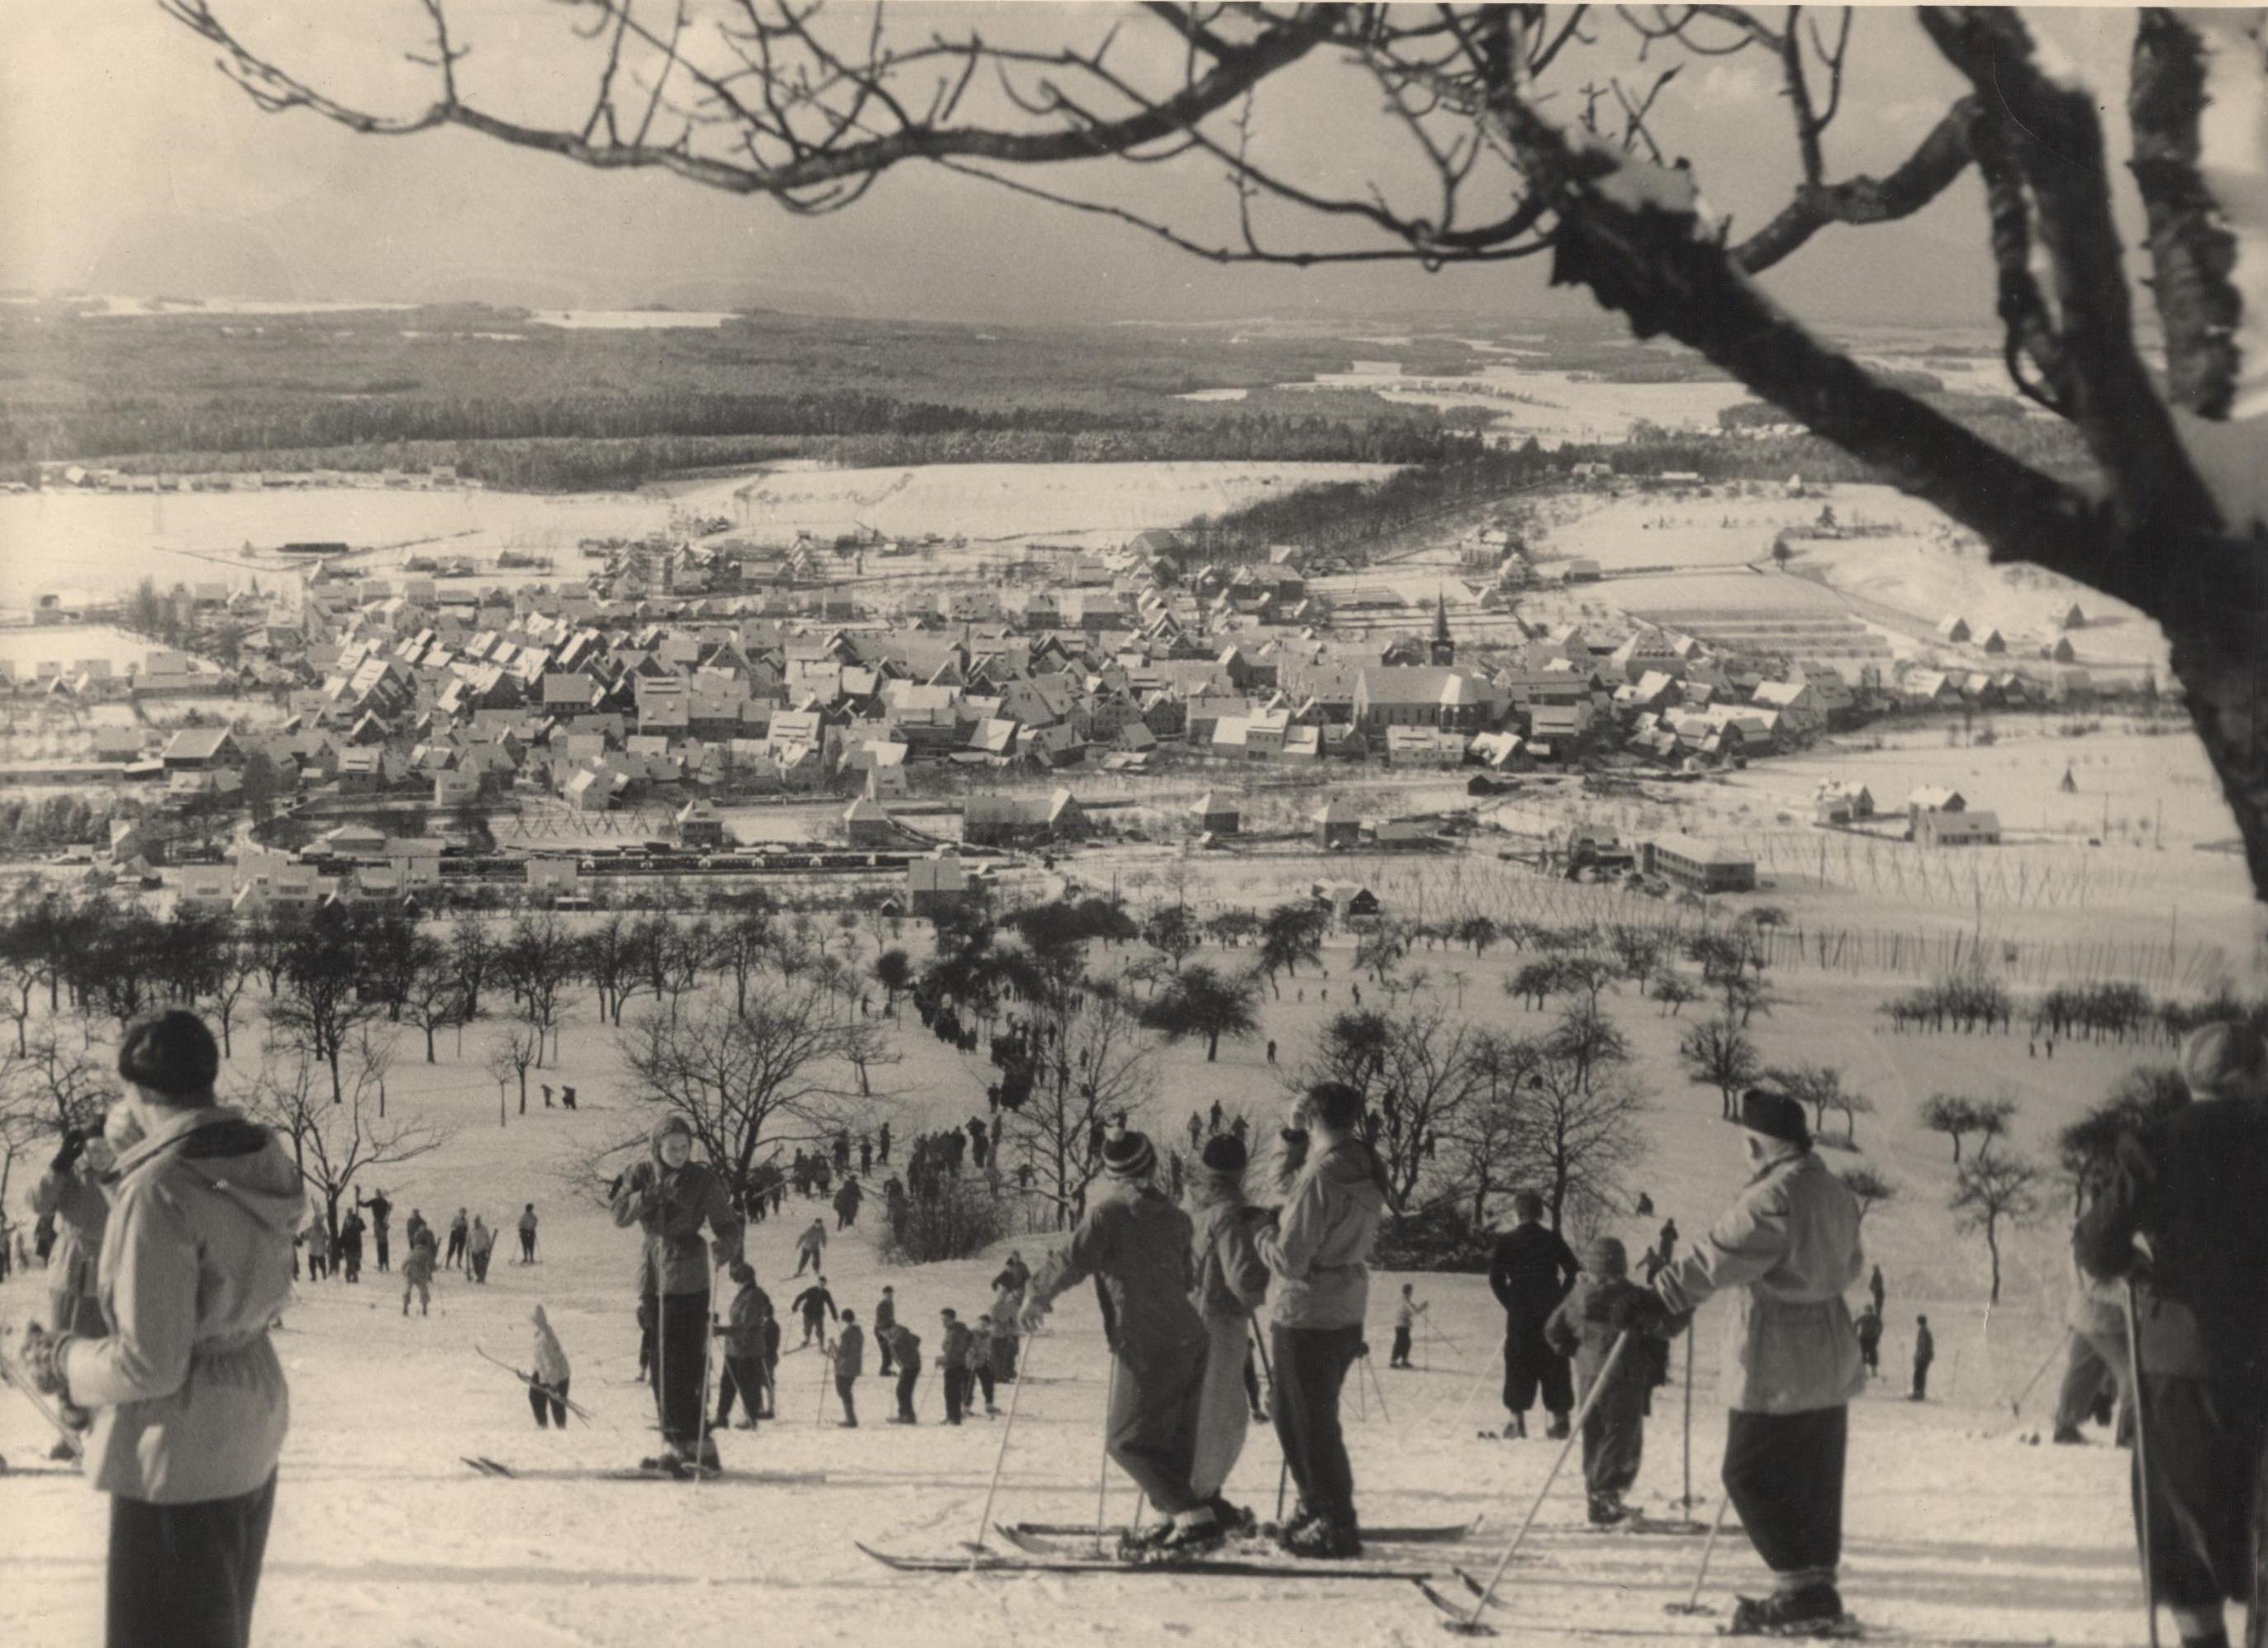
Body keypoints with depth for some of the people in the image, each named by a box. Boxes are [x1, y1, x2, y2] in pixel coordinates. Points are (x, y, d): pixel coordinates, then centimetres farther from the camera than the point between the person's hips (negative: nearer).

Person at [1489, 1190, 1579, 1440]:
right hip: (1551, 1314, 1)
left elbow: (1496, 1278, -5)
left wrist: (1510, 1302, 5)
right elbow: (1574, 1272, 1)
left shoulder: (1506, 1242, 0)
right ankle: (1559, 1418, 4)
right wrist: (1559, 1300, 7)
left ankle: (1517, 1419, -1)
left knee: (1519, 1366, 4)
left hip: (1519, 1316, -1)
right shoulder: (1553, 1240, 4)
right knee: (1554, 1368, 6)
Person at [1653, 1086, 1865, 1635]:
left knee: (1751, 1476, -2)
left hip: (1777, 1369, -9)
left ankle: (1803, 1586, -6)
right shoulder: (1837, 1193, 8)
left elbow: (1715, 1259, -24)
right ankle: (1817, 1582, 18)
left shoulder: (1772, 1197, -21)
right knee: (1815, 1480, 14)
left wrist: (1657, 1300, -22)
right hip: (1832, 1364, 9)